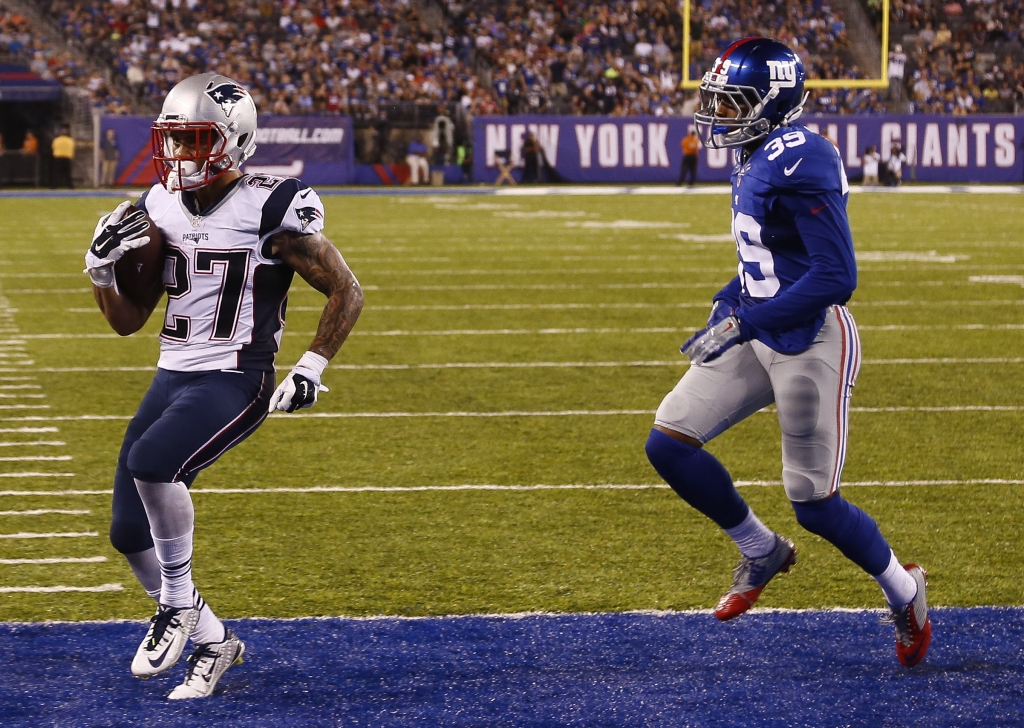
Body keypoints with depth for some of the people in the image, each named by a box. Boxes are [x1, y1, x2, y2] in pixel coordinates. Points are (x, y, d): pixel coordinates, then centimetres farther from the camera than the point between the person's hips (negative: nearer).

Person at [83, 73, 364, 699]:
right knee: (131, 533, 2)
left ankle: (178, 602, -11)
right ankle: (213, 640, 23)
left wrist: (311, 369, -11)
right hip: (171, 379, 7)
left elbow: (347, 293, -3)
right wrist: (102, 270, -3)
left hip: (234, 383, -7)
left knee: (150, 462, -32)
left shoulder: (272, 211, -11)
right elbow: (127, 320, 15)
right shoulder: (160, 208, 8)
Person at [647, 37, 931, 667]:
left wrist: (742, 324, -26)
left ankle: (904, 591, 25)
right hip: (761, 339, 9)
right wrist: (729, 302, 8)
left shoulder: (800, 162, -22)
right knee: (669, 443, 2)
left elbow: (836, 276, -27)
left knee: (814, 502, 0)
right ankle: (761, 552, 21)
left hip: (812, 344, -9)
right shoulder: (758, 159, 8)